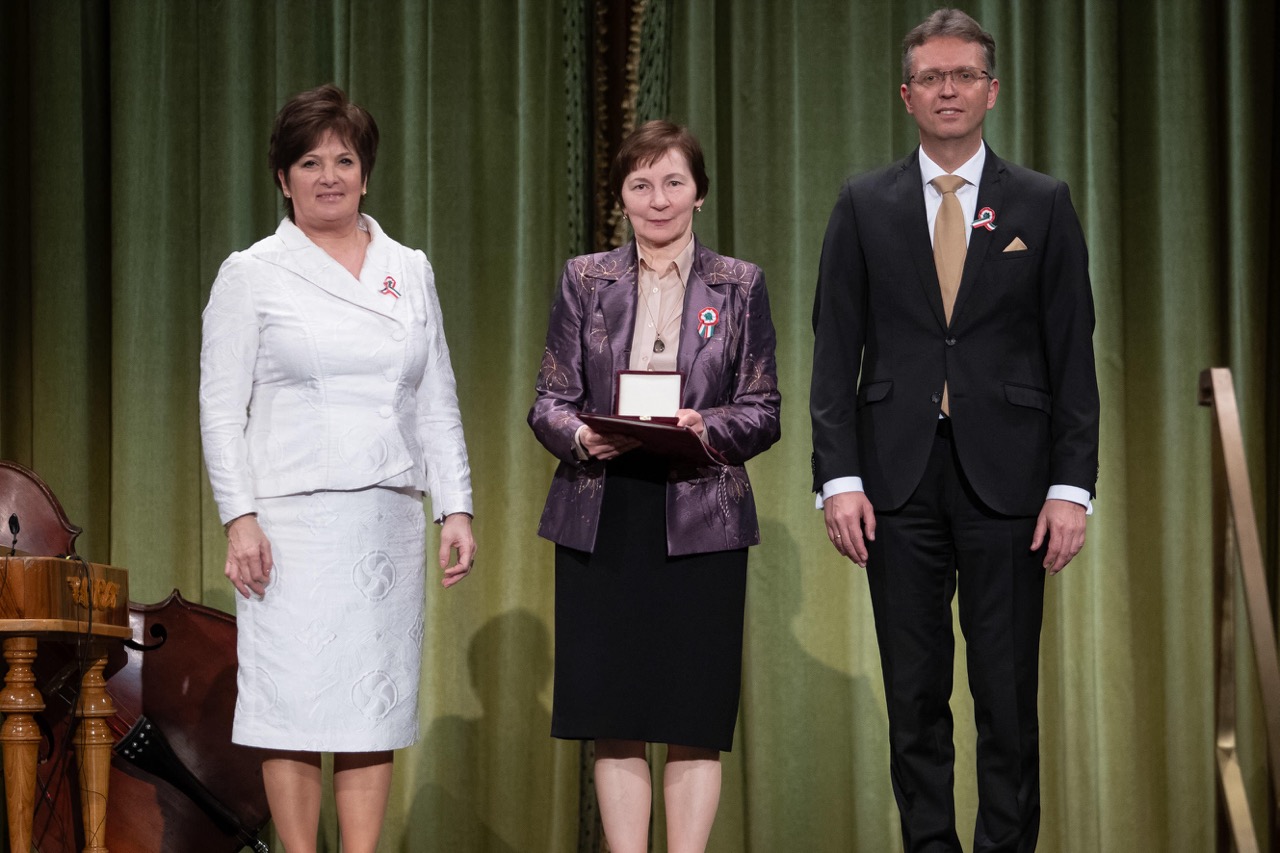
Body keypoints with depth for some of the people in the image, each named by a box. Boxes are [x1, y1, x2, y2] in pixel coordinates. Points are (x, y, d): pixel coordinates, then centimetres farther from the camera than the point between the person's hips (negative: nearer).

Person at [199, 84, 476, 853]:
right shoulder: (252, 275, 3)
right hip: (293, 520, -3)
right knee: (297, 703, -5)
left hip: (389, 520, 4)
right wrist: (240, 517, -10)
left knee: (377, 703, 3)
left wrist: (456, 509, 6)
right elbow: (221, 407, -1)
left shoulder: (410, 271, 13)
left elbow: (439, 404, 14)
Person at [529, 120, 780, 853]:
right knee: (613, 719, 2)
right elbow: (549, 402, 8)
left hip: (700, 522, -1)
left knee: (695, 722, 0)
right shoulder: (585, 280, 10)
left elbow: (763, 412, 5)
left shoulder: (740, 285, 8)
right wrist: (583, 437, -14)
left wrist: (707, 428, -15)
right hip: (602, 522, 1)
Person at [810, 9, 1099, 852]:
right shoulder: (865, 205, 7)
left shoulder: (1043, 204, 5)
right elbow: (836, 352, 4)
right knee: (915, 696, 5)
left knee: (1008, 693, 1)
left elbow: (1073, 356, 3)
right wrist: (839, 479, -5)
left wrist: (1071, 486, -5)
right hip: (899, 478, 1)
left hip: (1005, 478, -1)